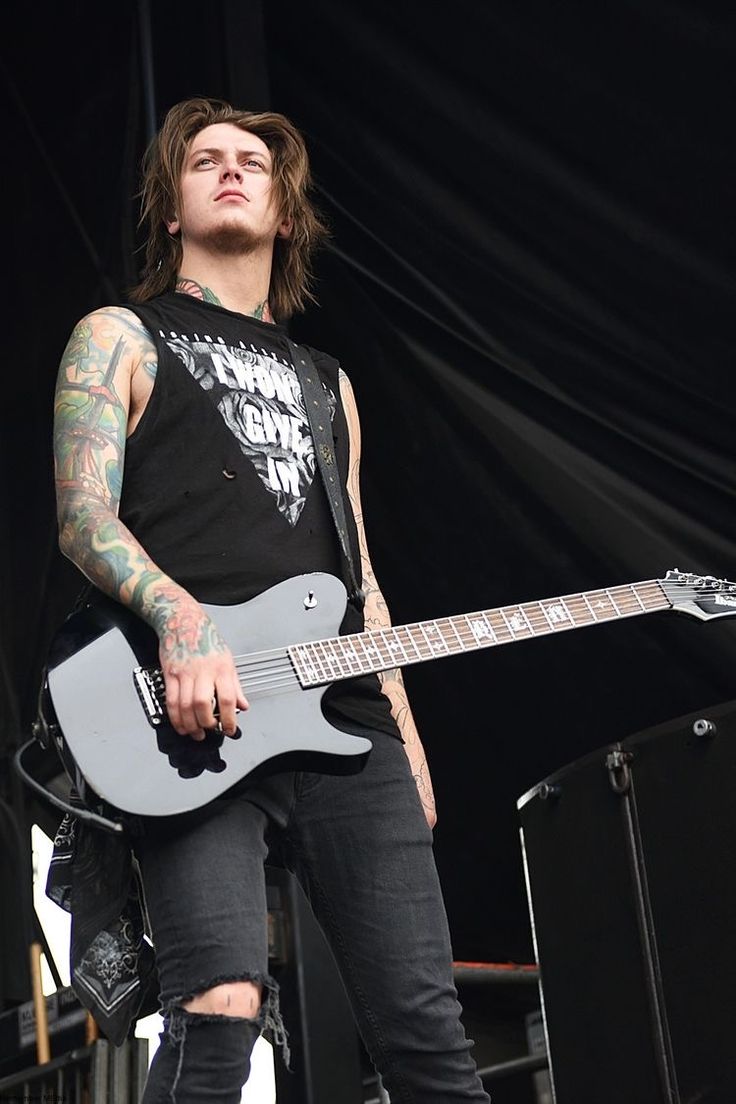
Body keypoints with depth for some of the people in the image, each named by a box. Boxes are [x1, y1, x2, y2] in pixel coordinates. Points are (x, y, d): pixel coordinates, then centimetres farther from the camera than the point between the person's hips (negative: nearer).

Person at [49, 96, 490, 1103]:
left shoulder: (327, 383, 30)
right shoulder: (121, 338, 15)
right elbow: (83, 516, -1)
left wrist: (409, 743, 16)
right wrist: (180, 618, -21)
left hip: (342, 715, 5)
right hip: (193, 720, -5)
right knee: (221, 1009, -24)